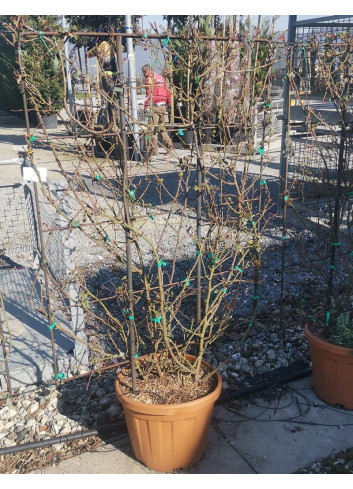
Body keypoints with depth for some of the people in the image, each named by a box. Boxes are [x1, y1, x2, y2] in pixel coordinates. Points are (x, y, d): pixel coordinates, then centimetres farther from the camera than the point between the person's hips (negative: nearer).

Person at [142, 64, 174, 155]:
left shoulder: (149, 79, -5)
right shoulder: (161, 77, 18)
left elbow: (149, 94, -16)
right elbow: (168, 92, 18)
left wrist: (146, 106, -17)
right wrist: (168, 104, 26)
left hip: (154, 106, -8)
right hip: (163, 106, 8)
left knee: (153, 128, -4)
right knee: (162, 126, 19)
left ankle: (155, 150, -6)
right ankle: (169, 144, 11)